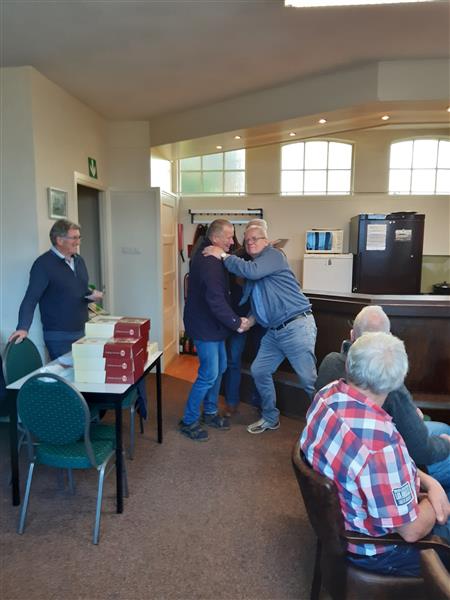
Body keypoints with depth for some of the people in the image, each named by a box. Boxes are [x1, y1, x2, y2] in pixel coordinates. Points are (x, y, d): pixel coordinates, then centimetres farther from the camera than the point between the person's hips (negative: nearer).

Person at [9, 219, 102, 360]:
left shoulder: (79, 260, 9)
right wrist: (23, 328, -29)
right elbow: (31, 299, -18)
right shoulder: (43, 264, -14)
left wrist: (92, 295, -2)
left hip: (81, 332, 7)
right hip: (59, 336, -7)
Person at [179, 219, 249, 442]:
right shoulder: (208, 262, -25)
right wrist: (236, 323, -21)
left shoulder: (209, 256, 9)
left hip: (213, 324, 10)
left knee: (219, 368, 18)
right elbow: (216, 300, -29)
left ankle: (210, 412, 34)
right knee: (209, 375, -3)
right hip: (205, 326, -10)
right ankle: (188, 421, 12)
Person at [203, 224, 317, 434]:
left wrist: (223, 256, -15)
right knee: (259, 371, 12)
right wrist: (251, 319, 4)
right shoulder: (250, 265, 18)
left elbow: (252, 271, -25)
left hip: (297, 326, -9)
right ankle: (270, 418, 29)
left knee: (309, 380, -5)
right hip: (274, 331, 9)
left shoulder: (274, 255, -6)